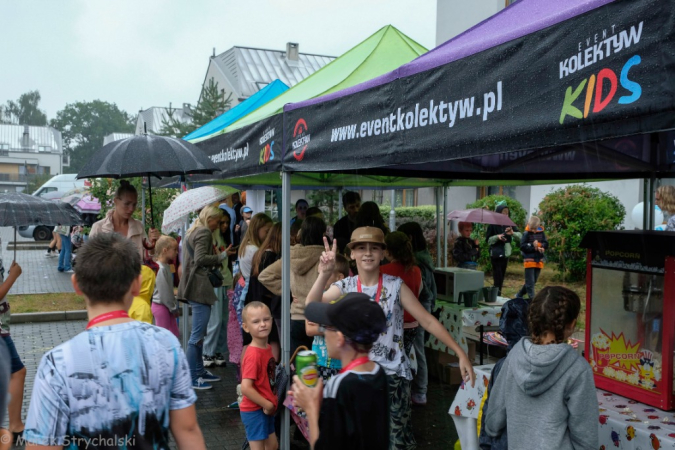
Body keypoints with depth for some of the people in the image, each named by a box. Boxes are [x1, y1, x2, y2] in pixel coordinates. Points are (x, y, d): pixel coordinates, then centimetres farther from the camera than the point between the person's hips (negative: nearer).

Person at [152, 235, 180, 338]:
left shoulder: (166, 267, 8)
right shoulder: (161, 269, -21)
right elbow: (164, 292, -21)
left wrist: (174, 307, 11)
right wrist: (173, 308, -13)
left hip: (166, 306, 9)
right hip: (161, 306, -9)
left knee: (174, 333, 14)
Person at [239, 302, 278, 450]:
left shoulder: (267, 348, 2)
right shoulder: (253, 354, -25)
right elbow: (246, 388, -29)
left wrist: (270, 405, 5)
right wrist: (268, 405, -19)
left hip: (266, 409, 9)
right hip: (255, 410, -9)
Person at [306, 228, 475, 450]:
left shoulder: (395, 286, -6)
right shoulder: (345, 287, -2)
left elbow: (428, 321, -6)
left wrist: (460, 353, -12)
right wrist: (324, 274, -34)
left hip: (393, 374, -1)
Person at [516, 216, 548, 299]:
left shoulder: (541, 233, 3)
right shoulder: (527, 234, -10)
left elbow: (546, 243, 5)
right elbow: (522, 246, -13)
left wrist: (542, 247, -15)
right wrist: (532, 246, -21)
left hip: (539, 260, 6)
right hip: (529, 260, -6)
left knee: (534, 281, 14)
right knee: (530, 282, -5)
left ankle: (519, 295, 28)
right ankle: (532, 299, -3)